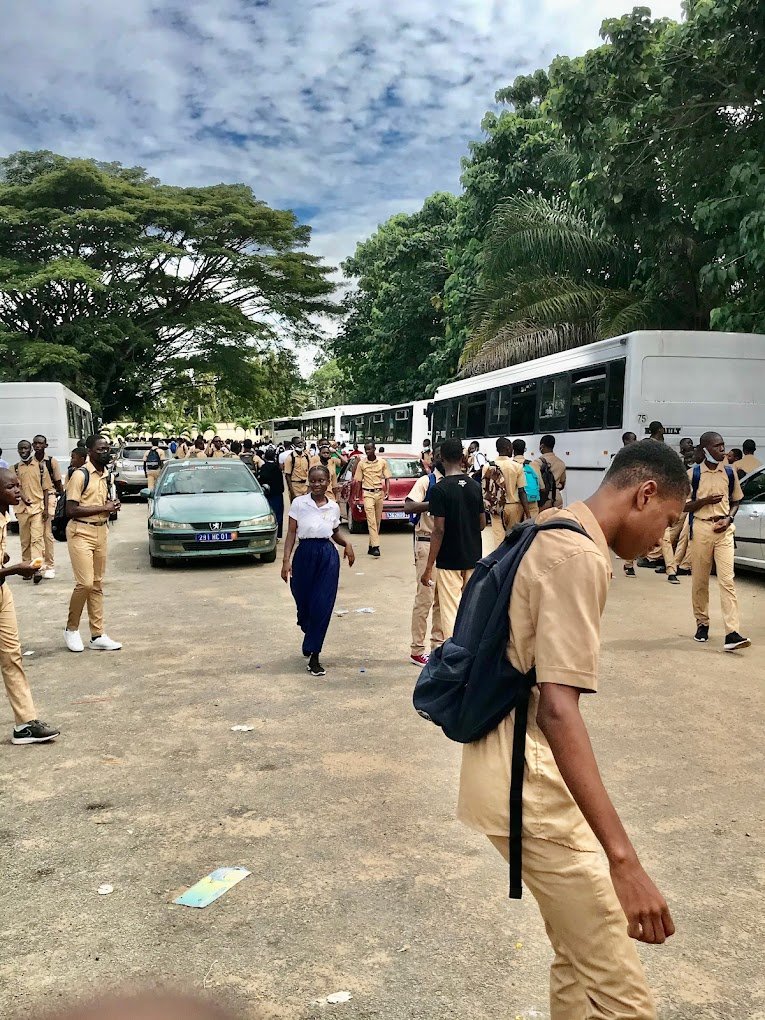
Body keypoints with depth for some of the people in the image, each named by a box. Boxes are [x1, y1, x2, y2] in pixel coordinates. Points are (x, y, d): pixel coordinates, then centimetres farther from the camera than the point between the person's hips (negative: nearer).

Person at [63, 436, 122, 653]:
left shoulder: (105, 476, 13)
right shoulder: (80, 475, -10)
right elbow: (71, 510, -16)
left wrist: (111, 505, 5)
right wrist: (103, 508, -15)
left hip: (100, 532, 8)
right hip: (81, 532, -7)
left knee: (97, 585, 8)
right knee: (85, 583, -13)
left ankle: (98, 636, 11)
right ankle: (71, 629, 8)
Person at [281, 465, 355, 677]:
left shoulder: (334, 507, 7)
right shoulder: (299, 503, 0)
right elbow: (291, 533, 0)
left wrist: (347, 543, -1)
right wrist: (286, 560, -7)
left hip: (328, 556, 1)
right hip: (304, 554, -1)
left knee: (323, 606, -4)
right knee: (303, 602, 7)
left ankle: (314, 656, 4)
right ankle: (311, 640, 39)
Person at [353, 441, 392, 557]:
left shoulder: (382, 462, 3)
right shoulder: (361, 463, 1)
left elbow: (387, 478, 6)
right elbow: (358, 481, 6)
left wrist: (387, 491, -7)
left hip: (379, 493, 2)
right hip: (367, 493, -2)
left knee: (377, 521, 6)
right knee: (371, 521, -12)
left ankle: (371, 545, 15)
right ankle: (375, 546, -19)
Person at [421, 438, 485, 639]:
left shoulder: (440, 489, -13)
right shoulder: (475, 486, 3)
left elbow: (439, 530, -16)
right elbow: (482, 523, 10)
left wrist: (429, 567, -12)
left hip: (449, 561, -6)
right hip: (473, 559, 6)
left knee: (451, 614, -1)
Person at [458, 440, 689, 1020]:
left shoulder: (548, 533, 12)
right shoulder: (581, 556, -19)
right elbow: (557, 708, -28)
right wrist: (623, 860, -31)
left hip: (509, 757, 10)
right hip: (529, 778, -10)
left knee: (579, 958, 21)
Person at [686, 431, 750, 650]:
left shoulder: (730, 473, 7)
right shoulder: (693, 474, 0)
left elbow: (736, 501, 15)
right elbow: (685, 506, 2)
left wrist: (728, 518, -4)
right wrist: (706, 500, -15)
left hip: (724, 530, 1)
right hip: (701, 528, -1)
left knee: (727, 580, -9)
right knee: (700, 581, 7)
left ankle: (732, 633, -15)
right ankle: (702, 624, 24)